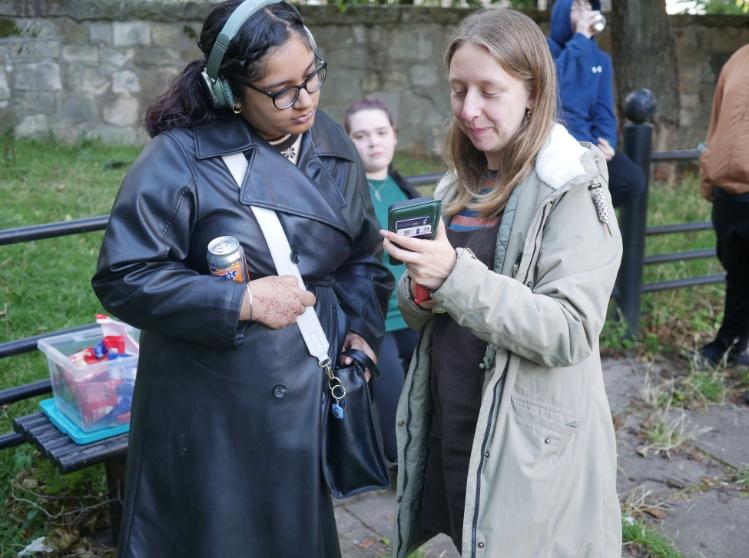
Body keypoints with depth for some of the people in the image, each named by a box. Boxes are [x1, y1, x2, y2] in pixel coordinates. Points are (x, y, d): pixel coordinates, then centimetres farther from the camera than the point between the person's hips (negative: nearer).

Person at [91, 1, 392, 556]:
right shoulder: (181, 156, -14)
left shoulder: (333, 146, 4)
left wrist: (359, 331, -3)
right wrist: (243, 301, -20)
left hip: (313, 398, 5)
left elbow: (362, 257, 13)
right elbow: (123, 277, -16)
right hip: (211, 411, -4)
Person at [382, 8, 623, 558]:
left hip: (530, 444, -6)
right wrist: (421, 291, -11)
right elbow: (420, 310, 11)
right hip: (449, 424, 6)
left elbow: (569, 332, -21)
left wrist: (456, 276, -29)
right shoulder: (460, 183, 6)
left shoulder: (572, 187, -13)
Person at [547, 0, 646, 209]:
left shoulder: (601, 59, 17)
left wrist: (606, 144, -9)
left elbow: (603, 111, 12)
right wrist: (580, 39, -15)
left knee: (633, 181, -20)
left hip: (586, 144, 6)